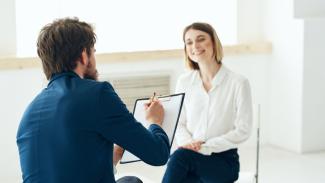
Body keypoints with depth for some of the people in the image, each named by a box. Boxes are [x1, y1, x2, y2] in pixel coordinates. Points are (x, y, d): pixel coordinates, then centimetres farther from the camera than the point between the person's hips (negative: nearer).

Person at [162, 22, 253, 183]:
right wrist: (188, 143, -14)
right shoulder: (184, 81, 6)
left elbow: (243, 131, -9)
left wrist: (205, 146, -18)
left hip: (224, 161, -3)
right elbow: (179, 124, 9)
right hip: (191, 161, 4)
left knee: (180, 155, -33)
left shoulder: (238, 83, -7)